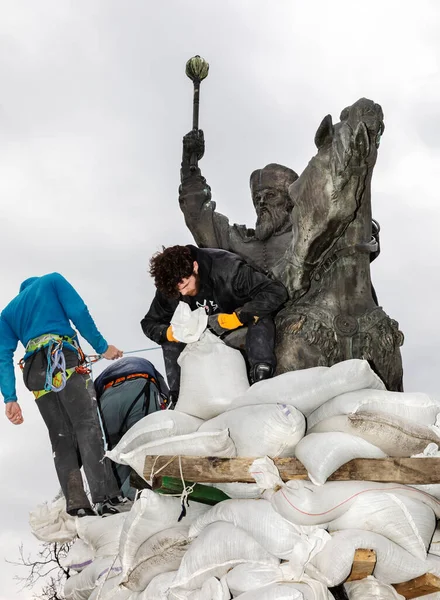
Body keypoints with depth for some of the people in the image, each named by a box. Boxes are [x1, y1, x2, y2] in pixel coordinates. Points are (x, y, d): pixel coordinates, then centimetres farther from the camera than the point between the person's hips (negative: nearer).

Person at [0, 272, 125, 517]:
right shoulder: (52, 281, 20)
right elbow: (79, 312, 2)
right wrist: (102, 346, 6)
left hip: (34, 373, 4)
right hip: (63, 358, -4)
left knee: (62, 439, 6)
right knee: (88, 428, -10)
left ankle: (77, 506, -6)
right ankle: (107, 498, -23)